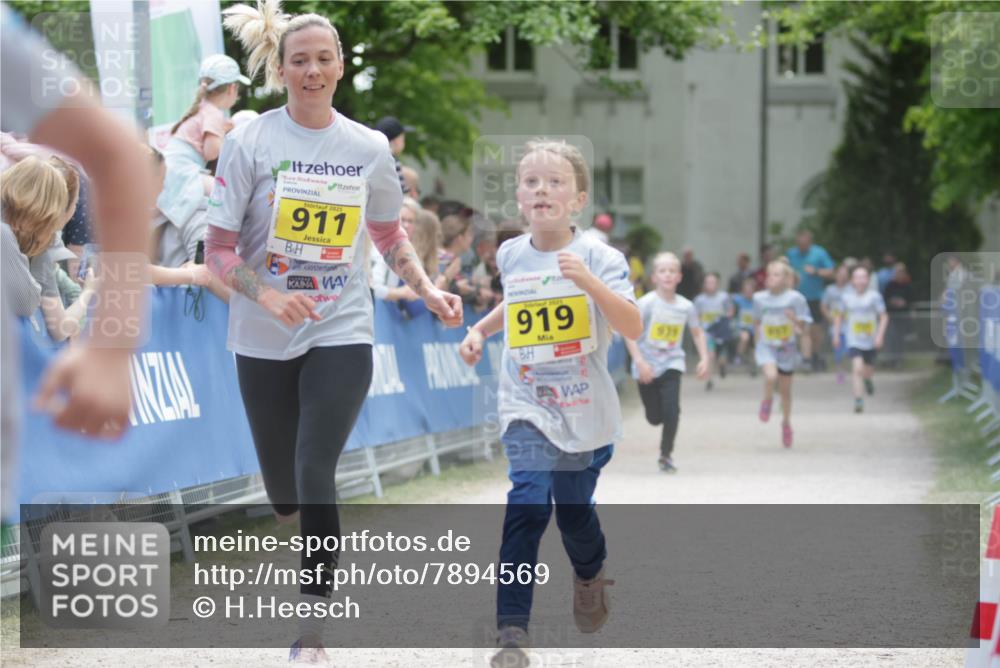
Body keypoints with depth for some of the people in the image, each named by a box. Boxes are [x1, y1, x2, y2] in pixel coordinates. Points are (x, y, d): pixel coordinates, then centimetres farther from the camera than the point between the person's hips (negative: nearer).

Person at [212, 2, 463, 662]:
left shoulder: (370, 148, -1)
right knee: (283, 489, 9)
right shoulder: (250, 142, -8)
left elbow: (389, 233, 16)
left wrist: (428, 289, 2)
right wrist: (269, 296, -25)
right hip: (265, 341, 0)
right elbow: (219, 249, -8)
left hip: (342, 334, 0)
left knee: (315, 471, -16)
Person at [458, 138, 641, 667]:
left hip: (585, 411, -1)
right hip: (528, 406, 1)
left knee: (574, 511, 12)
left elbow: (633, 328, -22)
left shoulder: (598, 256, -11)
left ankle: (590, 575, 48)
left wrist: (589, 281, -32)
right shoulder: (511, 255, 1)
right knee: (527, 503, -18)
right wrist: (479, 330, 11)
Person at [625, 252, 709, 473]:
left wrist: (704, 358, 1)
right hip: (648, 367, -1)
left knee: (672, 410, -18)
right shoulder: (646, 303, -15)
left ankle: (666, 455, 1)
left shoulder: (686, 306, -4)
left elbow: (697, 332, 11)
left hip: (672, 363, 1)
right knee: (654, 417, 6)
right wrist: (639, 361, -24)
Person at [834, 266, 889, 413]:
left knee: (868, 371, 13)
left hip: (871, 341, 1)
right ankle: (858, 400, -18)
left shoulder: (874, 296, -6)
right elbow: (840, 316, 13)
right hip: (854, 341, -1)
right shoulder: (846, 297, -1)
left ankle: (867, 379, 51)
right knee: (857, 368, -19)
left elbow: (884, 317, -1)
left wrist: (880, 335, -11)